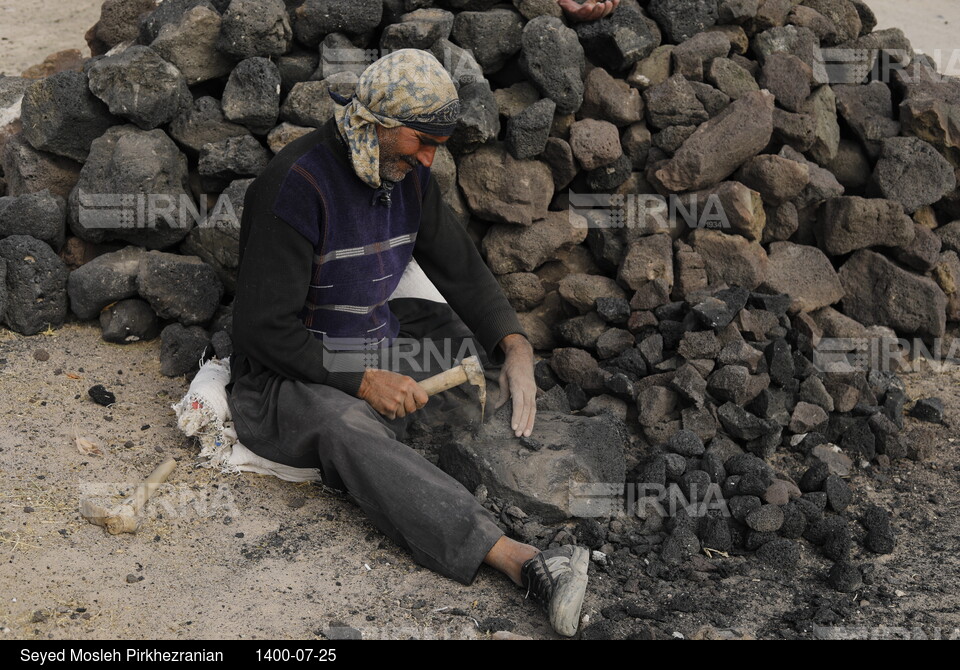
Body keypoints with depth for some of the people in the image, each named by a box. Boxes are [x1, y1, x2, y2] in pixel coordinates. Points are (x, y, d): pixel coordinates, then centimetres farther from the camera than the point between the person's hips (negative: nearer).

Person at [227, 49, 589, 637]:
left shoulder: (408, 174, 2)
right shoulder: (296, 185, -21)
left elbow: (461, 270, 9)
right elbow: (263, 328, -21)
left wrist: (516, 349, -9)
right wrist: (362, 382, -24)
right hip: (286, 375, -10)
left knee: (484, 345, 0)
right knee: (348, 428, -39)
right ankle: (516, 558, -54)